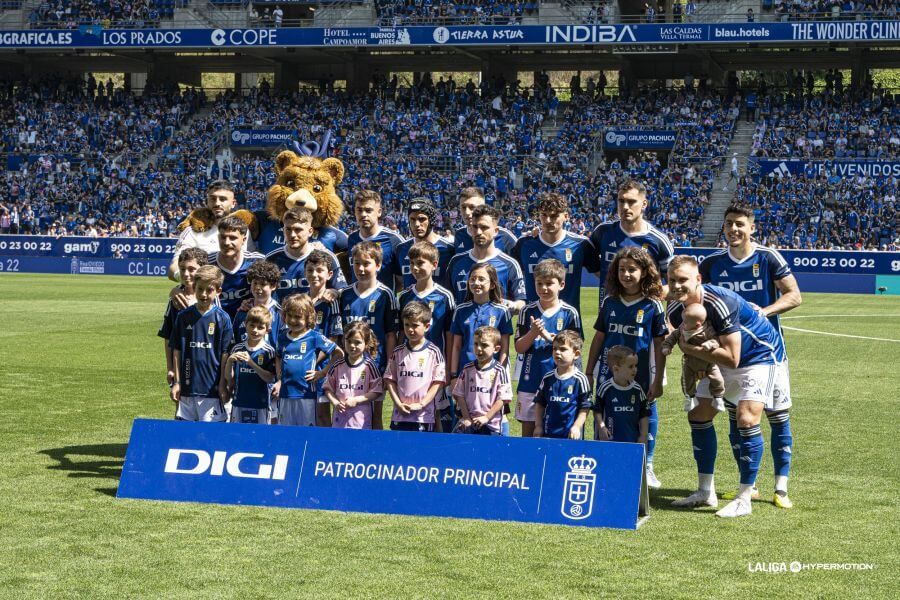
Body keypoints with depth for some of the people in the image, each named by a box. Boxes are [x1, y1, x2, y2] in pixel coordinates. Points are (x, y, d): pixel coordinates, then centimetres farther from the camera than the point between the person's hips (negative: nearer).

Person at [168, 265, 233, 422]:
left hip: (212, 389, -2)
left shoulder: (223, 319, -2)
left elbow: (225, 355, -1)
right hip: (187, 386, 3)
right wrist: (176, 382, 3)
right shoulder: (183, 316, 4)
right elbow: (177, 352, 6)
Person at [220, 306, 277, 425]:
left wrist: (251, 362, -21)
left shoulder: (268, 351, -4)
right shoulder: (237, 348, 4)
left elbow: (270, 378, -12)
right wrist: (229, 361, -14)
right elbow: (229, 378, 5)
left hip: (260, 403, -3)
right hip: (239, 402, 3)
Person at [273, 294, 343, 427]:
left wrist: (322, 373, -4)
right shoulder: (282, 337, 10)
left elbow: (339, 353, 0)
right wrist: (279, 380, 14)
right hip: (285, 394, 5)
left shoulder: (314, 337, -5)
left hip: (306, 394, -5)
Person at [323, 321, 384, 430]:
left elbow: (377, 391, -4)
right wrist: (335, 402, -7)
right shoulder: (338, 366, 5)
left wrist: (356, 400, -13)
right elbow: (328, 388, 10)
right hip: (339, 420, 2)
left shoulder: (369, 366, -3)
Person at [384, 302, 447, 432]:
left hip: (424, 416, -3)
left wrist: (421, 404, -11)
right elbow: (390, 380, 8)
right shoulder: (398, 352, 8)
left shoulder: (433, 352, -1)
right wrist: (398, 403, -5)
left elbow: (438, 382, -4)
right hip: (399, 415, 3)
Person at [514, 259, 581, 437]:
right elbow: (519, 347, 2)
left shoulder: (569, 313, -2)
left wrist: (548, 336, -16)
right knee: (528, 428, 7)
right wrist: (533, 332, -17)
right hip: (530, 380, 2)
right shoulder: (528, 312, 4)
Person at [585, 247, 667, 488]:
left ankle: (647, 468, 23)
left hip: (642, 376, -2)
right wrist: (589, 372, 9)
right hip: (608, 374, 3)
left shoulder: (653, 305, -4)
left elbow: (659, 345, -2)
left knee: (646, 417, 6)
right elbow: (599, 337, 10)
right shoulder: (609, 302, 4)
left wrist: (658, 382, -5)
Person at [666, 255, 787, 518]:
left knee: (746, 418, -23)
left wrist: (691, 349, -27)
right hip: (722, 363, 8)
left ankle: (744, 499, -13)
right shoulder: (675, 311, -11)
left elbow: (731, 358, -34)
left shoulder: (721, 303, -34)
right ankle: (706, 492, 17)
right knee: (698, 415, 6)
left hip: (760, 356, -8)